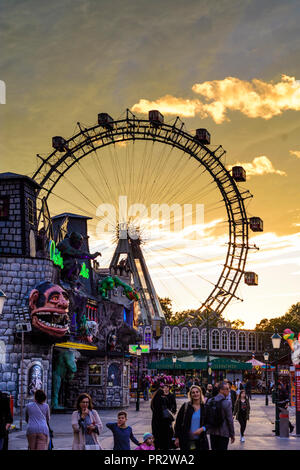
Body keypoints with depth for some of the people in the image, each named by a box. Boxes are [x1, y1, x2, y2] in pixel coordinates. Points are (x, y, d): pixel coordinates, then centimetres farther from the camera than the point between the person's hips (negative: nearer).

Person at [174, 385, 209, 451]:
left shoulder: (205, 407, 4)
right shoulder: (185, 407, 1)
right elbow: (178, 423, 4)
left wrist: (202, 429, -13)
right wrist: (177, 438, -1)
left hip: (201, 440, 1)